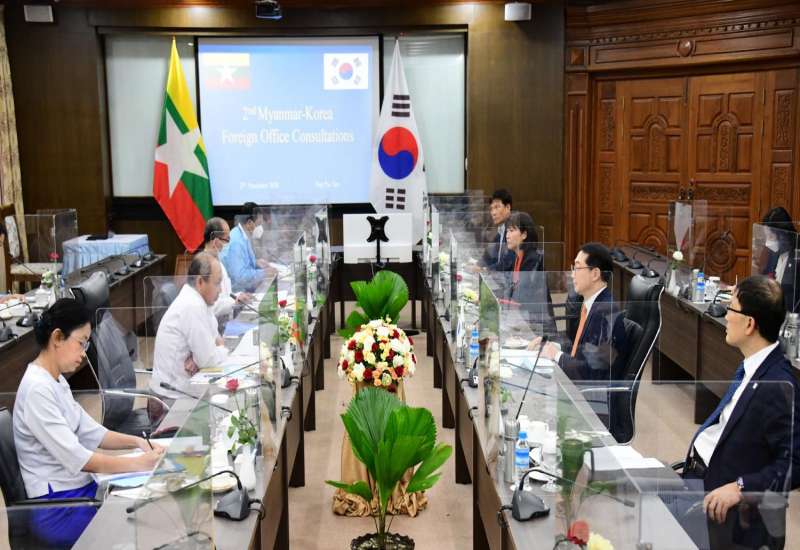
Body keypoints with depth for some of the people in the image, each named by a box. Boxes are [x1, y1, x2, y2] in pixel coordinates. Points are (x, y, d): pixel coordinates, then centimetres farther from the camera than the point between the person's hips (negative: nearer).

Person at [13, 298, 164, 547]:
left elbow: (91, 432, 12)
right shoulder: (37, 389, -20)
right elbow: (76, 458, -24)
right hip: (58, 509, -9)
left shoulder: (55, 381, 10)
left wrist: (136, 442, -2)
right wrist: (139, 463, -22)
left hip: (79, 489, 9)